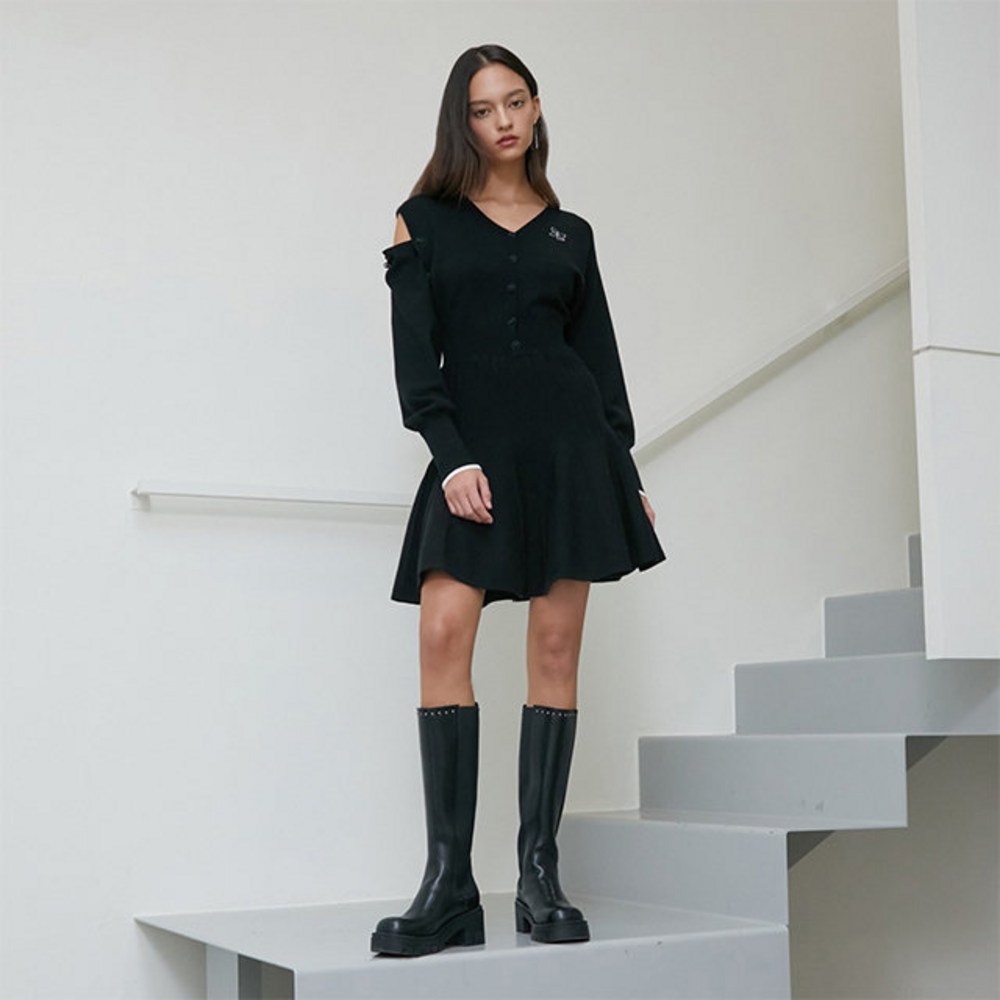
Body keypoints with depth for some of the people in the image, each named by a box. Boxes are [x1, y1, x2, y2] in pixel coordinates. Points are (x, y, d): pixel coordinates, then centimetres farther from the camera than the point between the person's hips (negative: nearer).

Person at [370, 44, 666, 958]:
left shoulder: (570, 233, 16)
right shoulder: (424, 222, 10)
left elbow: (599, 354, 15)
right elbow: (415, 354, 1)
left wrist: (626, 471, 8)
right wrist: (453, 458, -12)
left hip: (568, 441, 2)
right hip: (472, 449, -2)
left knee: (556, 645, -3)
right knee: (444, 634, -16)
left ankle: (540, 874, 2)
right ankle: (450, 888, -14)